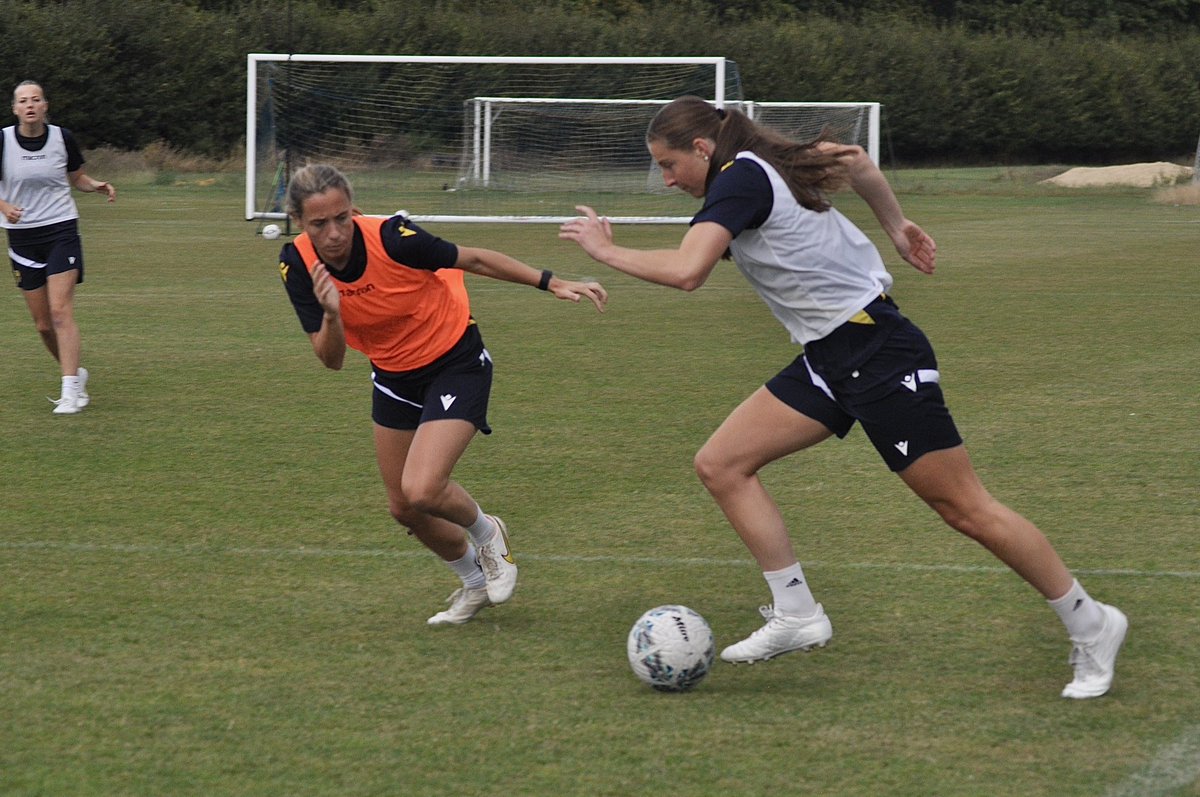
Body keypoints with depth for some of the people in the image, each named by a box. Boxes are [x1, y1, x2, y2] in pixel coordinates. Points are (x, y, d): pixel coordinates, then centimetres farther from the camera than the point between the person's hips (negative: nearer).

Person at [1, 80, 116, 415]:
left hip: (61, 230, -2)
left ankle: (71, 391, -16)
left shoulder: (62, 137, -3)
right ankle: (76, 373, 30)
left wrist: (97, 186, -7)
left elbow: (77, 177, 13)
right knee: (43, 324, 6)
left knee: (60, 312, -15)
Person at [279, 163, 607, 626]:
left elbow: (473, 260, -15)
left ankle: (487, 535, 15)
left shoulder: (390, 238, -30)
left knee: (422, 492, -20)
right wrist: (331, 314, -39)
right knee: (403, 509, 13)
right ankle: (476, 583, 41)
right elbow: (331, 359, -18)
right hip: (394, 375, 6)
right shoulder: (298, 265, -17)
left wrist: (552, 283, -16)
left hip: (456, 364, -6)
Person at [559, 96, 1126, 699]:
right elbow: (853, 159, 24)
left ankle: (1090, 625, 9)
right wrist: (895, 226, 29)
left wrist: (606, 249, -17)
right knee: (721, 465, 2)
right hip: (828, 359, 10)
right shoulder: (767, 165, 9)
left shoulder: (740, 178, -18)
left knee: (964, 508, -4)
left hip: (880, 354, -10)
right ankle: (796, 615, 4)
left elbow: (685, 271, -31)